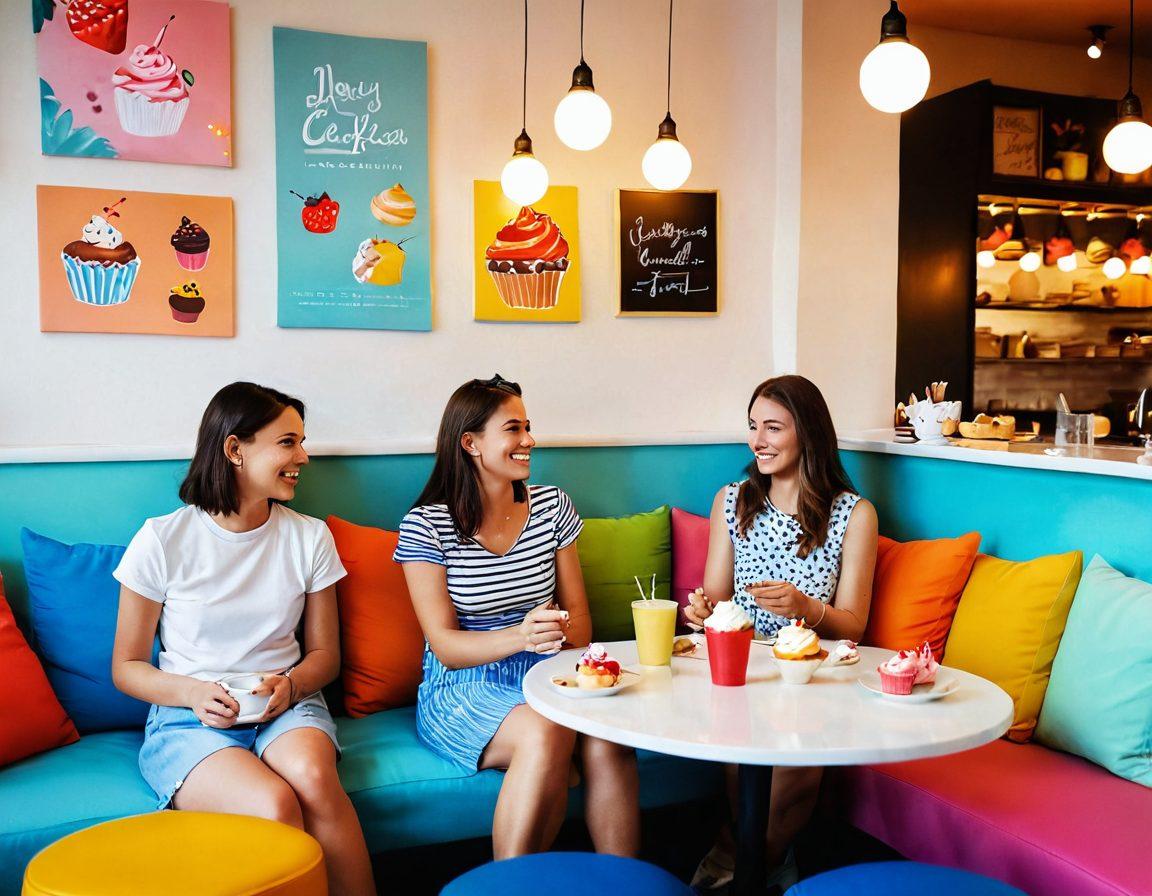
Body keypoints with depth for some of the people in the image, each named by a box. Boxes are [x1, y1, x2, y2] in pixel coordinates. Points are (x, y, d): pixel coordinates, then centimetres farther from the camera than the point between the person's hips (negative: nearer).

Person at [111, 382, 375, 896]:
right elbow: (126, 667, 5)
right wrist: (193, 693, -14)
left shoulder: (310, 537, 6)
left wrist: (290, 685, -10)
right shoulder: (163, 540, -2)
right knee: (273, 805, -33)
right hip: (188, 718, -2)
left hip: (286, 707, 2)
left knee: (312, 776, -34)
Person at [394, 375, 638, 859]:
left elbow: (577, 613, 10)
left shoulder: (551, 505, 7)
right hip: (464, 688, -3)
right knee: (545, 734, -34)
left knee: (607, 739, -29)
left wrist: (560, 636, -14)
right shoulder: (426, 525, -6)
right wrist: (520, 636, -27)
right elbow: (444, 645, -9)